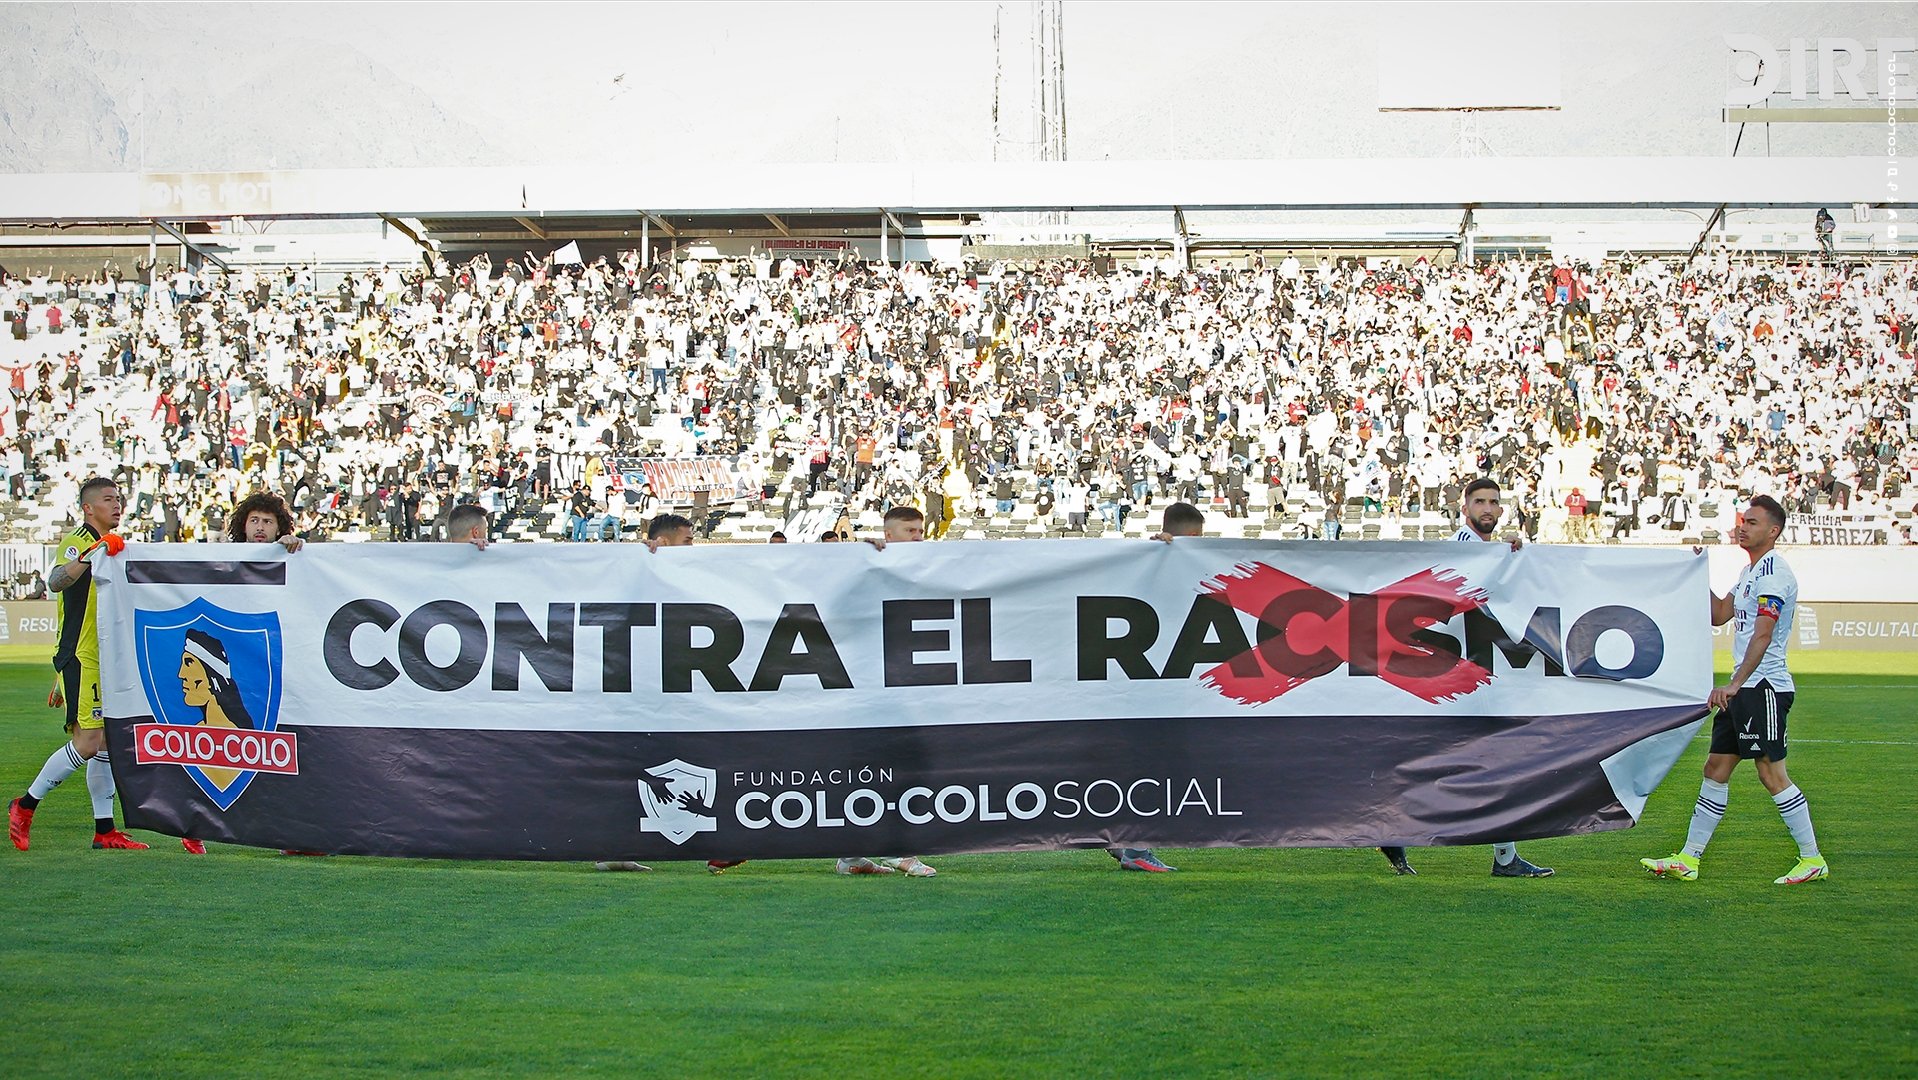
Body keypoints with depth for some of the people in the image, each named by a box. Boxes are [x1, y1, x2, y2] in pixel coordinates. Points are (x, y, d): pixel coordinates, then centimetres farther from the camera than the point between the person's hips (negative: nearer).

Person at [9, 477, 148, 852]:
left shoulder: (107, 545, 17)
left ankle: (105, 830, 11)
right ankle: (24, 806, 0)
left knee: (107, 741, 8)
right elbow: (56, 581, -32)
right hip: (80, 657, -9)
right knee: (87, 743, -13)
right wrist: (87, 556, -48)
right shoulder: (78, 541, -11)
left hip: (105, 659, 9)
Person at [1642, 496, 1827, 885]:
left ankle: (1813, 859, 1)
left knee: (1772, 774, -7)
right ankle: (1688, 859, 11)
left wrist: (1734, 684, -31)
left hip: (1764, 687, -10)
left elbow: (1762, 635, -24)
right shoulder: (1751, 571, 17)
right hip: (1744, 689, 10)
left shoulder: (1774, 572, -15)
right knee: (1715, 769, 9)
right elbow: (1719, 615, 23)